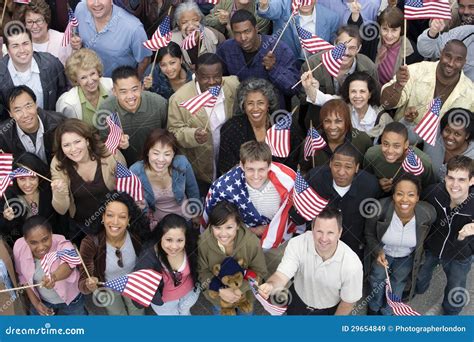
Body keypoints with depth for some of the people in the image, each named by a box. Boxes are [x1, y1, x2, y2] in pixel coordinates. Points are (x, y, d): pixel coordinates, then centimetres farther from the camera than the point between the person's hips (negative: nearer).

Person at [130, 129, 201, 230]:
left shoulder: (182, 164, -21)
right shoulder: (135, 172, -23)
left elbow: (193, 190, 0)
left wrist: (196, 215, 12)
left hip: (185, 216, 1)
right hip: (156, 222, 0)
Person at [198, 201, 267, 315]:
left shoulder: (252, 243, -34)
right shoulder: (204, 242, -32)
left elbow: (259, 272, -18)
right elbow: (203, 271, -16)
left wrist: (240, 289, -30)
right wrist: (220, 290, -29)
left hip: (245, 293, 0)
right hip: (217, 293, 1)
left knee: (245, 312, 31)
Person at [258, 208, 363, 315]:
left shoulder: (352, 265, -34)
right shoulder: (297, 244, -30)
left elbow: (347, 303, -18)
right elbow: (281, 276, -36)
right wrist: (270, 286, -59)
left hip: (328, 311, -1)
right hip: (297, 300, 2)